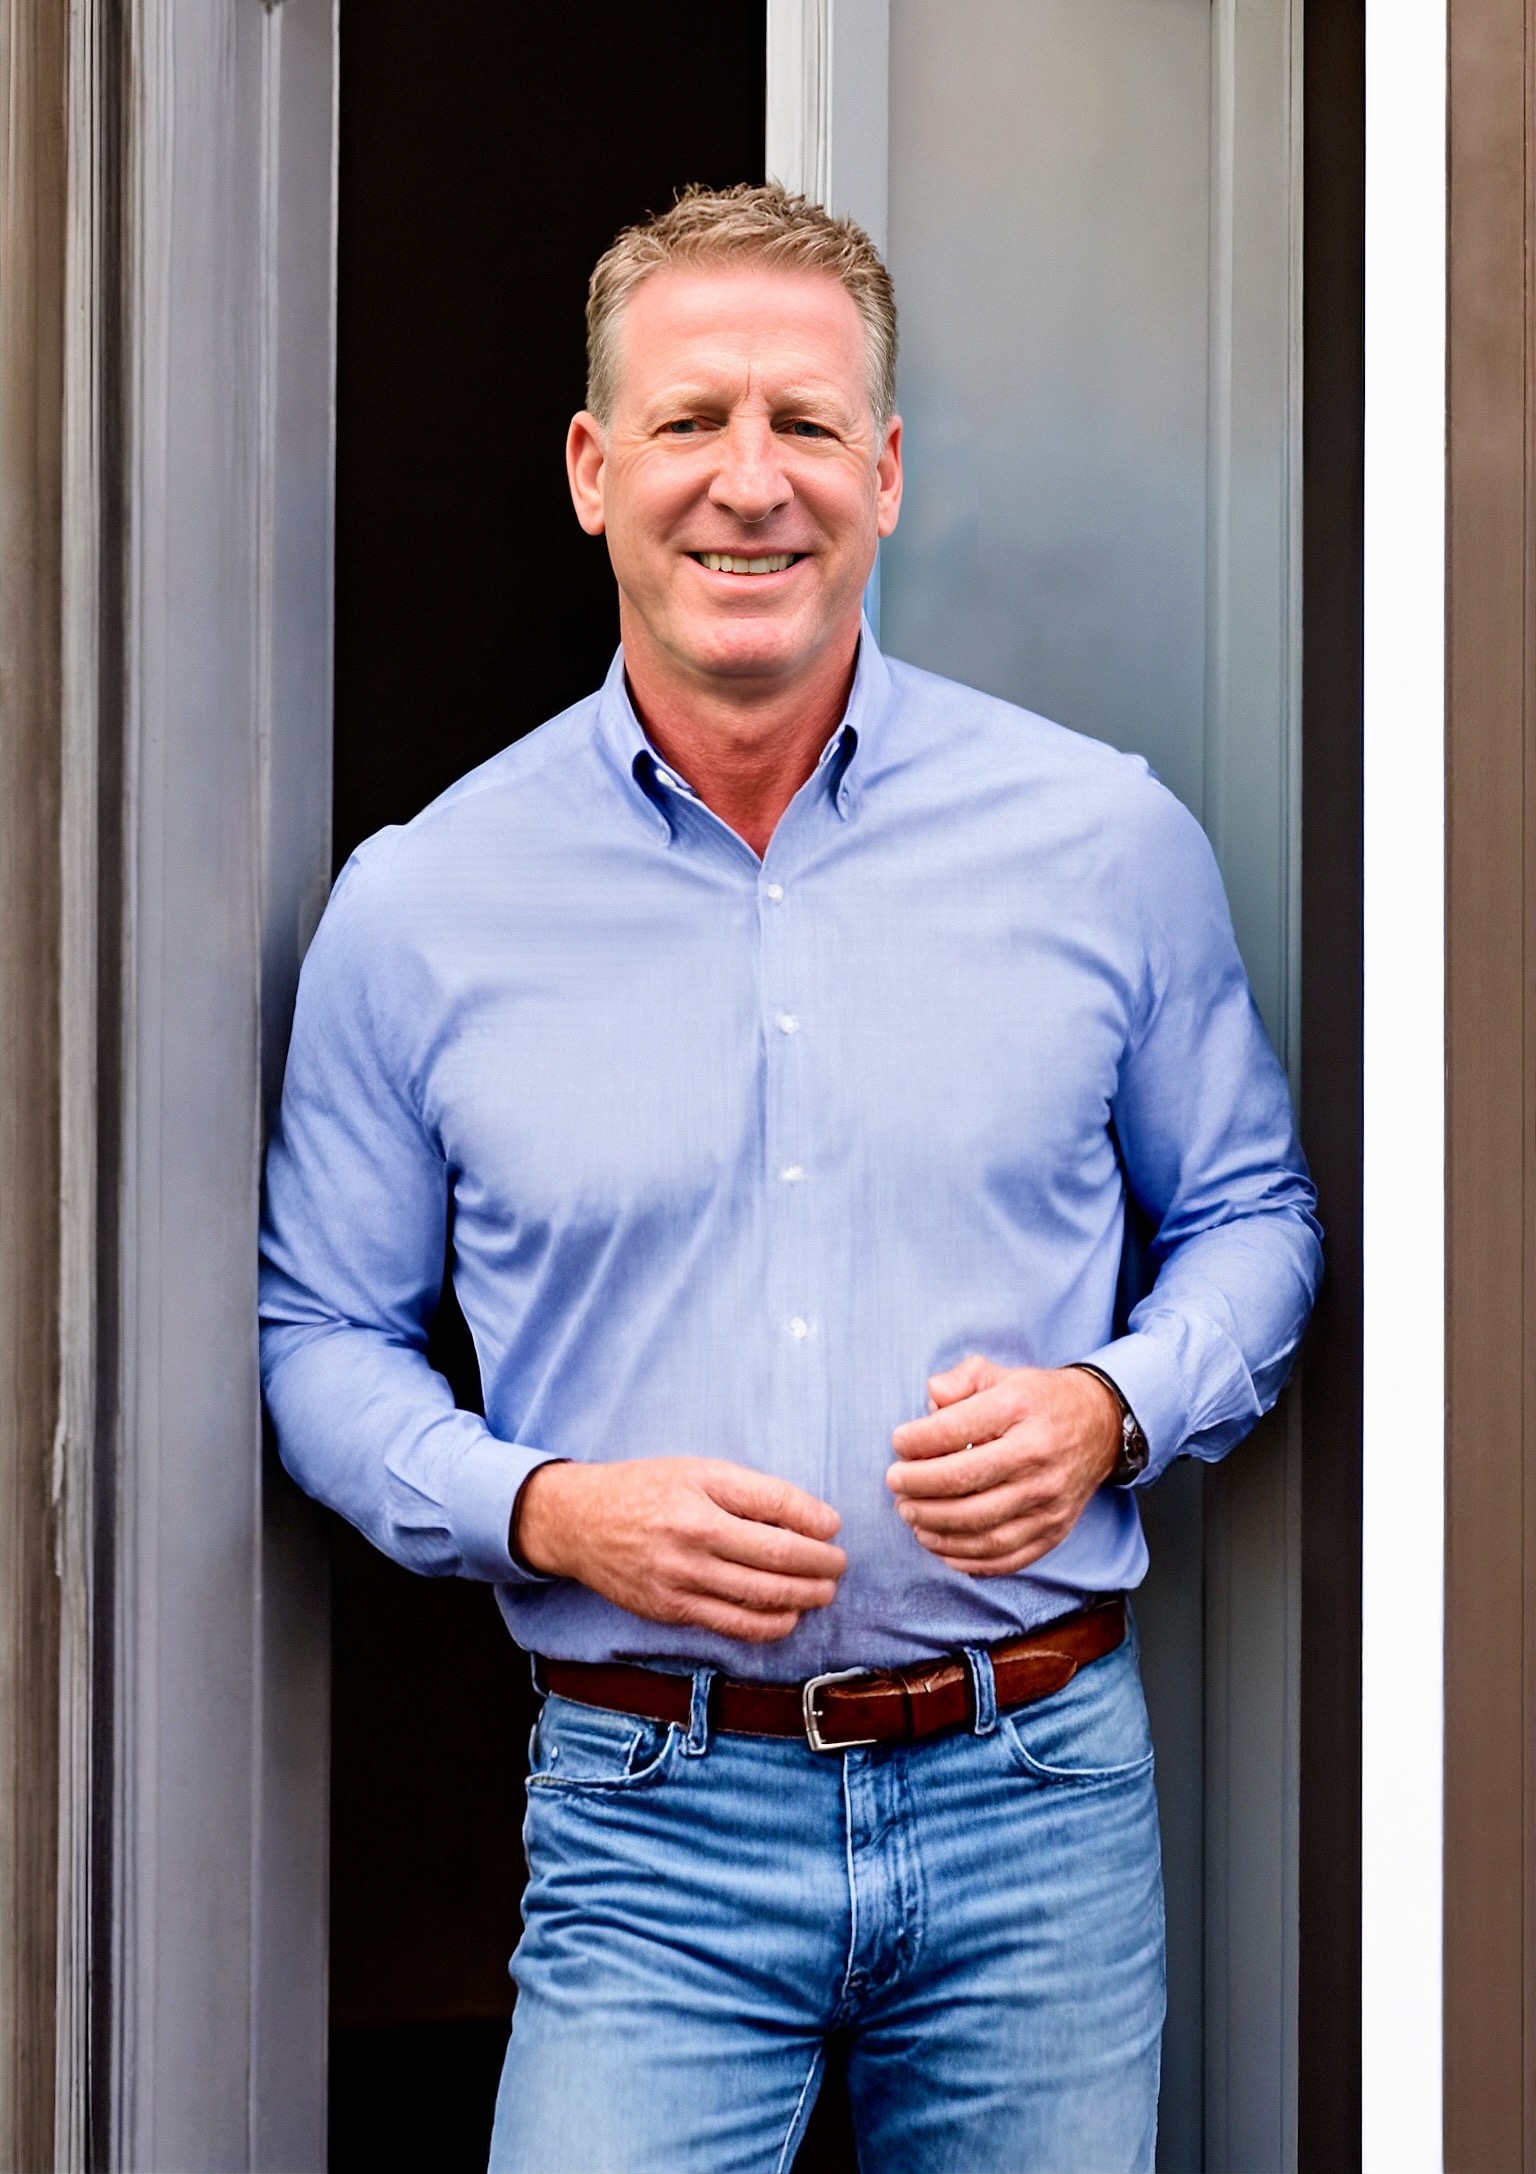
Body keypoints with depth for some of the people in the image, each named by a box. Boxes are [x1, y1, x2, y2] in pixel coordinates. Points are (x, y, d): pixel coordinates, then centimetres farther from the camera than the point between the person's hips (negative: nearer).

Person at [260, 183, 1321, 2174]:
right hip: (652, 1817, -1)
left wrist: (1109, 1408, -9)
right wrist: (542, 1510, -12)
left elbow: (1249, 1211, 11)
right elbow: (320, 1333, 6)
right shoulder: (417, 905, -1)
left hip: (1038, 1801, 1)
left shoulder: (1103, 839, 0)